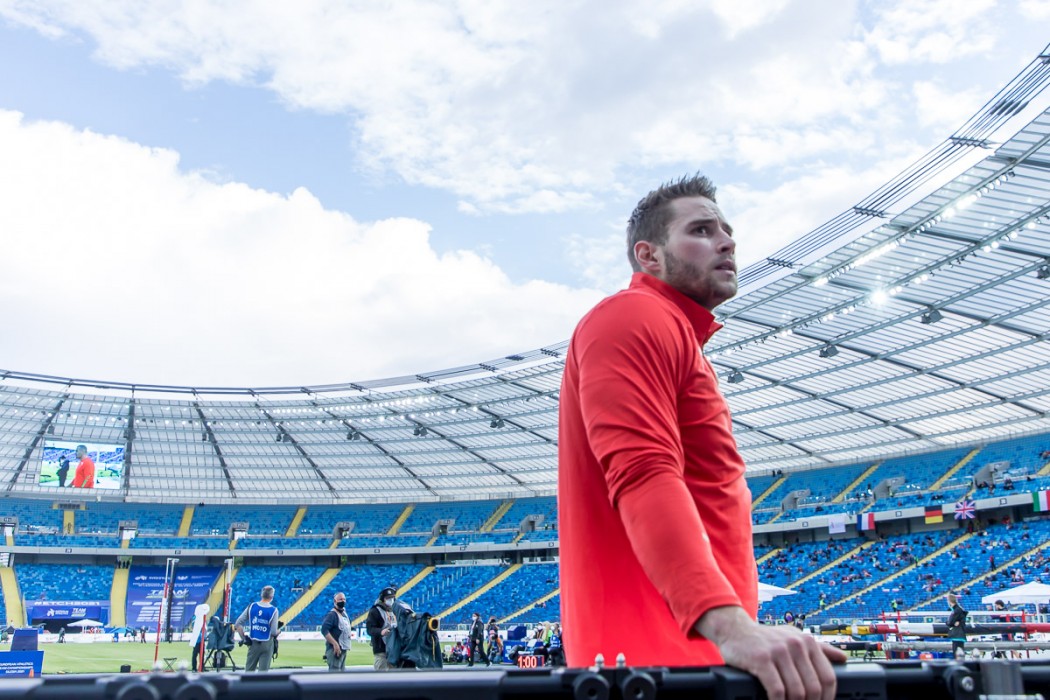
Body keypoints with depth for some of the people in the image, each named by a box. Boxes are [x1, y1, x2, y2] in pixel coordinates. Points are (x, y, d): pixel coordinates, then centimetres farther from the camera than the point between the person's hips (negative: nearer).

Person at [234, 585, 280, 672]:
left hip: (253, 643, 3)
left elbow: (238, 624, -3)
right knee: (263, 670, 5)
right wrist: (279, 631, 9)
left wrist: (243, 638, 6)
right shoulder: (274, 610, -12)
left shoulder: (251, 607, -2)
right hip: (267, 644, -3)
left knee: (249, 670, 15)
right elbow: (274, 632, -13)